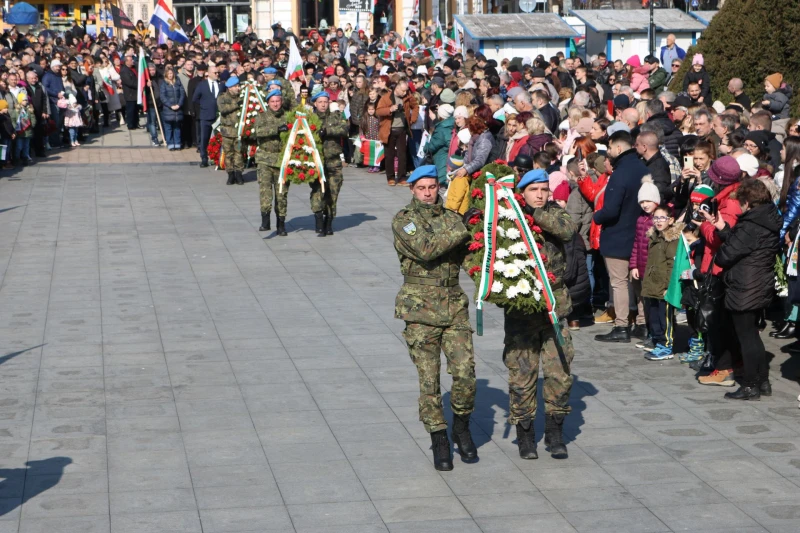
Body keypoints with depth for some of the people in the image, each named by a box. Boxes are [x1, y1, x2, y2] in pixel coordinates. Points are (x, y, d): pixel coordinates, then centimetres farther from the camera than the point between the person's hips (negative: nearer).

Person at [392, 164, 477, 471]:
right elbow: (426, 249, -19)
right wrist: (464, 230, -19)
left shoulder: (451, 217, 11)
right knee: (429, 380, 0)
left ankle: (461, 430, 18)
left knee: (465, 373, -5)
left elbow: (467, 256, 13)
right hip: (421, 309, -3)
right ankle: (439, 442, 13)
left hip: (454, 305, 3)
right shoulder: (403, 221, -3)